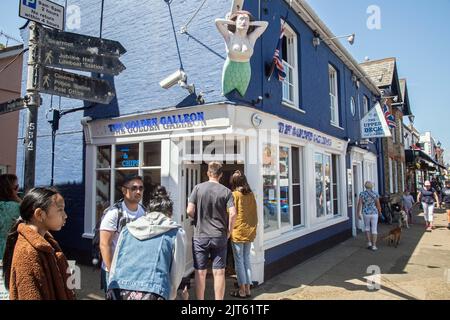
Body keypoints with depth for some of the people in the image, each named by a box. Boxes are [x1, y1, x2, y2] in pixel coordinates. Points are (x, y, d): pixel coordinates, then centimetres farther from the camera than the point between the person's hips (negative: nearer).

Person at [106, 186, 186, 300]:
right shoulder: (176, 232, 10)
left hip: (117, 293, 3)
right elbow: (176, 275, 12)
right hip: (151, 293, -3)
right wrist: (168, 297, 29)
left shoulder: (127, 228, 19)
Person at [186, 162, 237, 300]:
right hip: (219, 236, 0)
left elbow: (189, 211, -9)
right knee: (219, 272, 9)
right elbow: (233, 213, -11)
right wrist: (228, 232, 2)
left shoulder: (198, 188, -4)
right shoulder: (226, 191, -2)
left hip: (200, 236, 0)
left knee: (200, 272, 10)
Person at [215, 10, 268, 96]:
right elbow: (217, 21, -15)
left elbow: (265, 24, 1)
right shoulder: (229, 36, -5)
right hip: (230, 73, -2)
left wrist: (249, 23, 2)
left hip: (244, 74, 2)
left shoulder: (251, 38, 0)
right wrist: (234, 23, -4)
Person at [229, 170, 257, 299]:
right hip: (250, 232, 5)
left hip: (238, 232, -5)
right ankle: (247, 289, 19)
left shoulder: (235, 195, -10)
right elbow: (255, 214, 9)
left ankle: (242, 290, 10)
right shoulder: (251, 194, 4)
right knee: (247, 260, 13)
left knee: (239, 261, 3)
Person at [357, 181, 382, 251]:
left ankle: (369, 243, 15)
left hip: (366, 213, 1)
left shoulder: (362, 194, -5)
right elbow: (378, 204, -2)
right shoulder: (375, 194, -5)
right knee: (374, 229, 7)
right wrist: (380, 212, 16)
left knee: (367, 227, 22)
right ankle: (374, 246, 5)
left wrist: (358, 214, -9)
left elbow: (360, 204, -11)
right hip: (374, 213, 0)